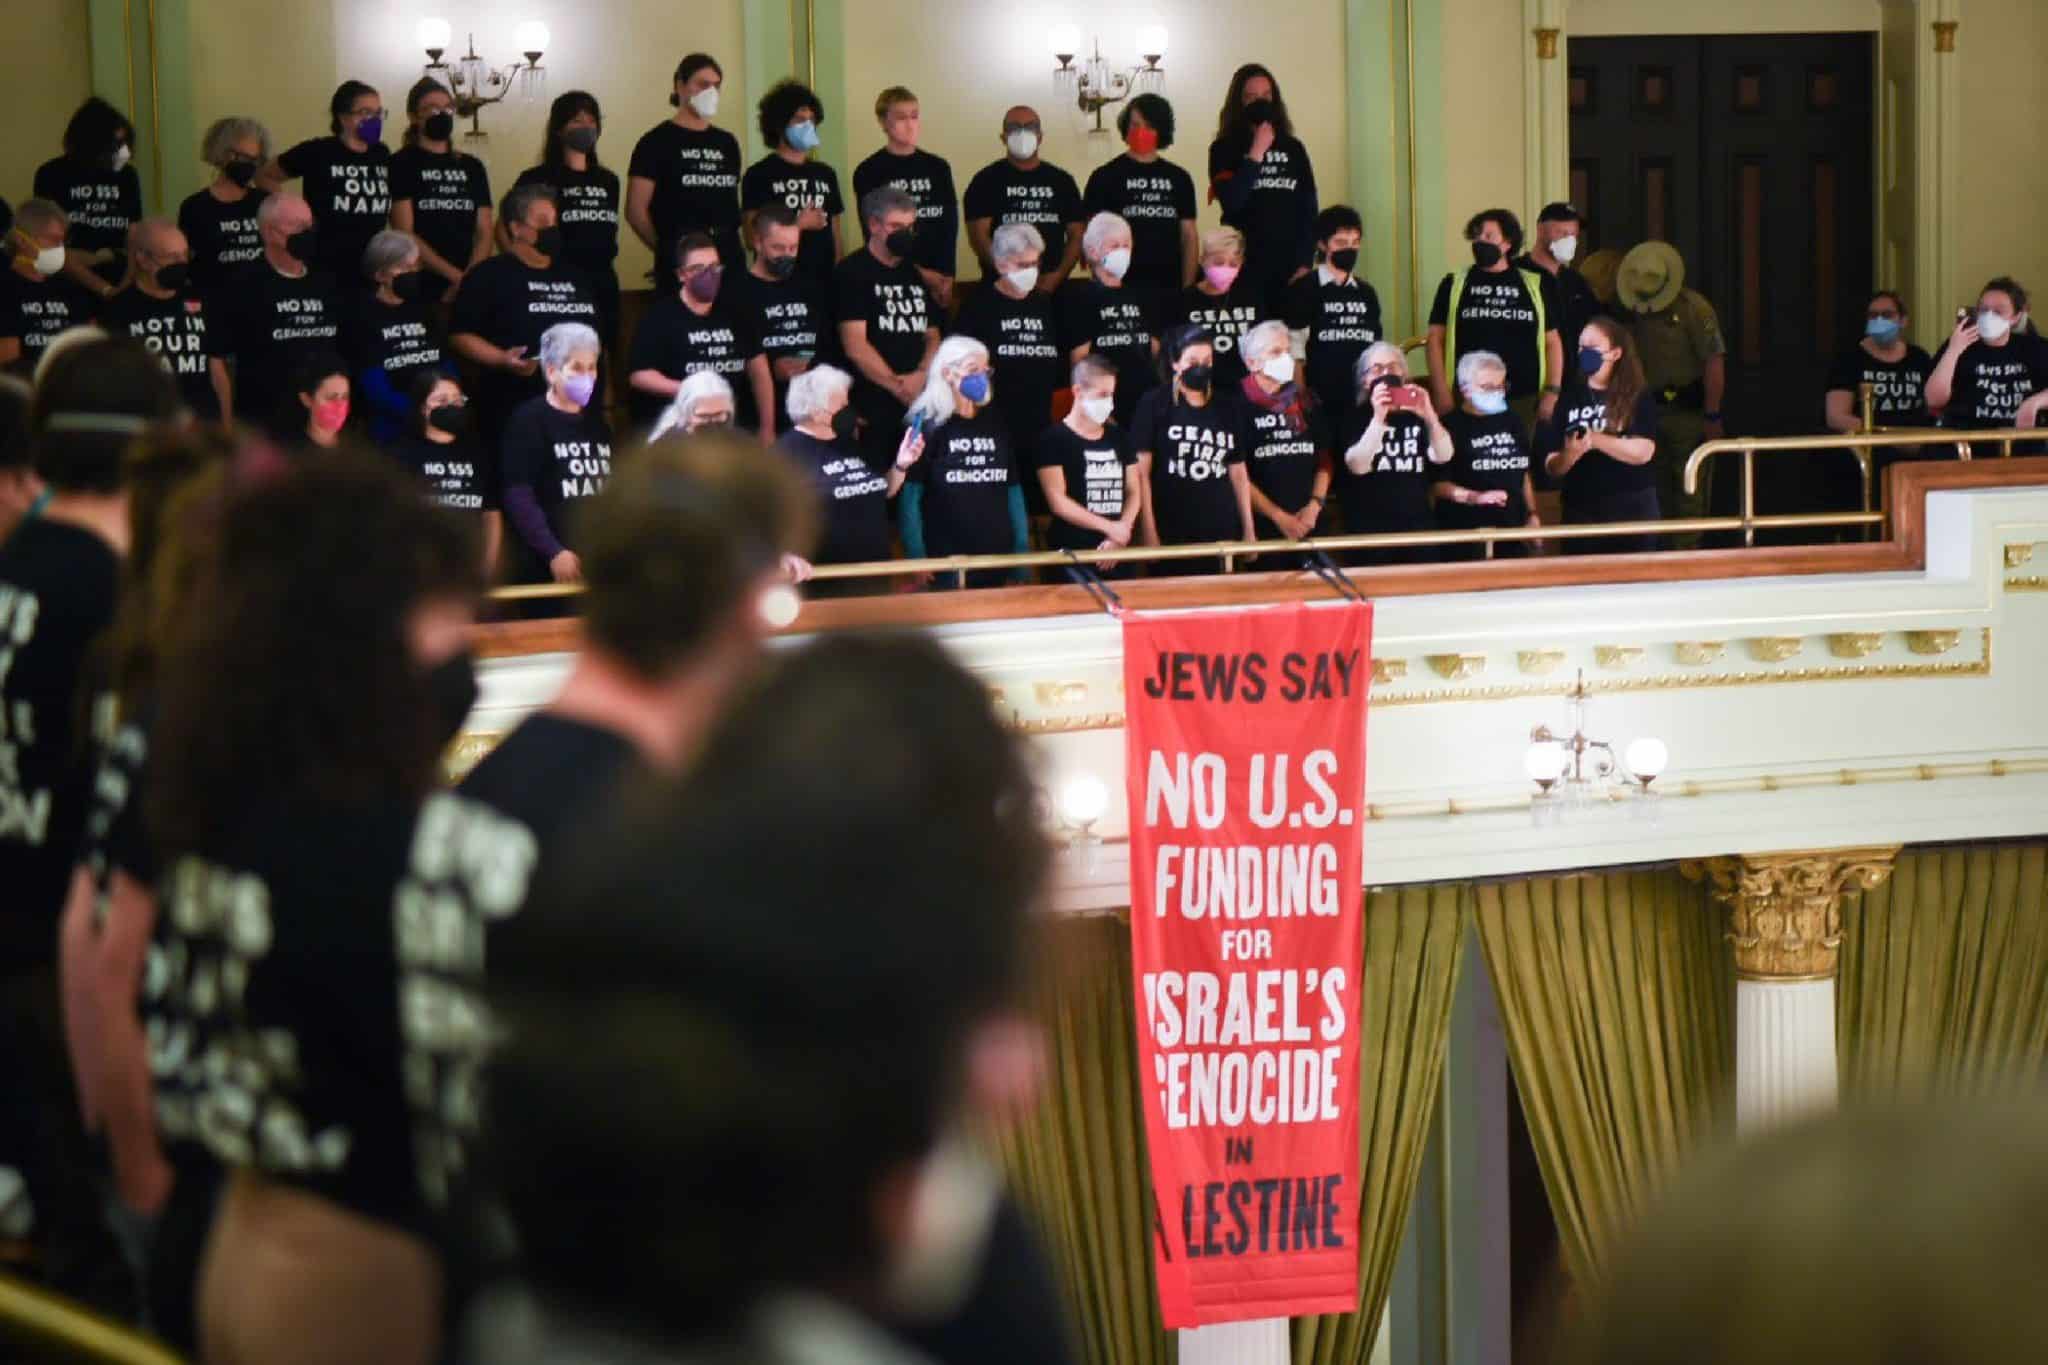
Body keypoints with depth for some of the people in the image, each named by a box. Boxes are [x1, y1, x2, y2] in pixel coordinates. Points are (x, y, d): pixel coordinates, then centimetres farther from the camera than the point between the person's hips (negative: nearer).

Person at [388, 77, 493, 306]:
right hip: (420, 286, -4)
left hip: (468, 286, 4)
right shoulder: (403, 165, 1)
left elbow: (484, 233, 9)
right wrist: (456, 276, -13)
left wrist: (469, 279, -9)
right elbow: (405, 235, -8)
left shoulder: (472, 167, 14)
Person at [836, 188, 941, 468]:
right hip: (872, 407, -6)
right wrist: (899, 386, -10)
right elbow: (855, 346, -11)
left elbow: (932, 337, 18)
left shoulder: (916, 275, 18)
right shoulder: (853, 273, -3)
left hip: (918, 405, 6)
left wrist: (922, 376, -3)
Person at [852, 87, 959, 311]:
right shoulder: (869, 172, 1)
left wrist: (946, 277, -10)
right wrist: (918, 274, -11)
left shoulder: (938, 168, 11)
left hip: (937, 282, 3)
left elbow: (950, 226, 5)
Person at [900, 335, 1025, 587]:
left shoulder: (994, 423, 12)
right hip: (945, 563, -5)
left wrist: (1022, 551, 8)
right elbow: (910, 497, -7)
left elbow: (1013, 490, 14)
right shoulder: (928, 424, -4)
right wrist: (917, 559, -14)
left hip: (998, 560, 5)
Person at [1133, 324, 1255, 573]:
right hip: (1172, 534, -4)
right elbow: (1141, 472, -5)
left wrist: (1249, 529, 11)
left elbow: (1238, 472, 15)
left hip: (1222, 531, 4)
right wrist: (1149, 532, -11)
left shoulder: (1228, 407, 11)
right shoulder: (1154, 405, -2)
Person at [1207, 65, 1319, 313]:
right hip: (1245, 267, -3)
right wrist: (1256, 153, -13)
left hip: (1290, 268, 3)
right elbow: (1231, 202, -12)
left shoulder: (1293, 148, 11)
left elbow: (1309, 209, 10)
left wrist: (1305, 263, 2)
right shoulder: (1224, 150, 2)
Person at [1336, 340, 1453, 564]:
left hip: (1418, 528, 3)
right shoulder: (1354, 416, 4)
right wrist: (1378, 419, -25)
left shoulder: (1416, 415, 13)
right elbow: (1357, 466, -14)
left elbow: (1442, 456, -4)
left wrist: (1430, 416, -21)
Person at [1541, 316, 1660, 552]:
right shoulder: (1570, 398, 7)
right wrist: (1570, 455, -18)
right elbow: (1552, 467, 4)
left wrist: (1596, 440, -21)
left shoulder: (1639, 397, 1)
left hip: (1632, 509, -2)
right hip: (1581, 511, 2)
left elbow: (1643, 452, -12)